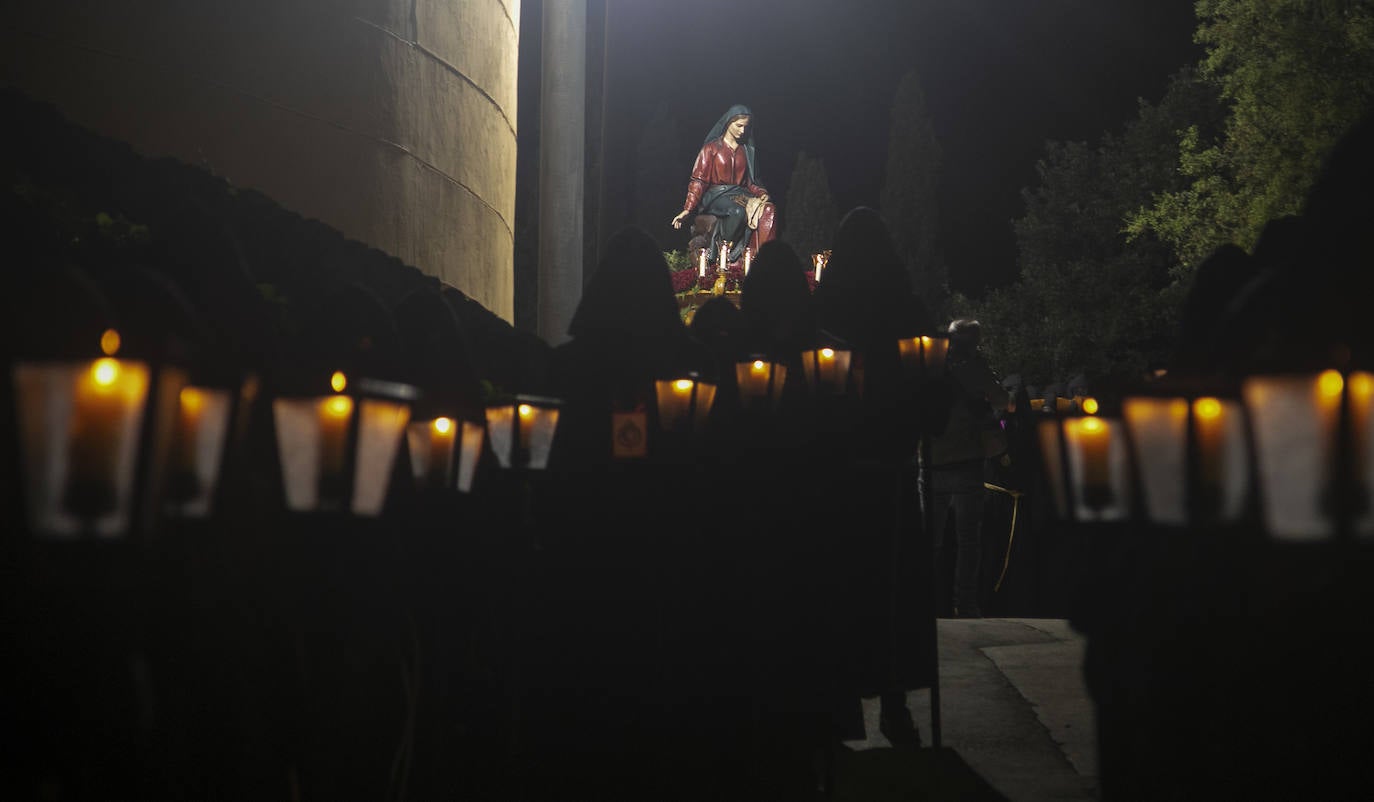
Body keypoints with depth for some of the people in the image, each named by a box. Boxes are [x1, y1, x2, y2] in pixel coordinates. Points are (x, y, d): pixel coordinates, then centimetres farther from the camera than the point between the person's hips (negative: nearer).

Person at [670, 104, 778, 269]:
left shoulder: (746, 150, 19)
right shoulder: (711, 148, 4)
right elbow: (699, 180, -1)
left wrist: (761, 193, -2)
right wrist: (687, 209, -12)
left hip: (740, 194, 4)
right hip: (716, 195, -4)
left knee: (768, 211, -29)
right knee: (738, 212, -39)